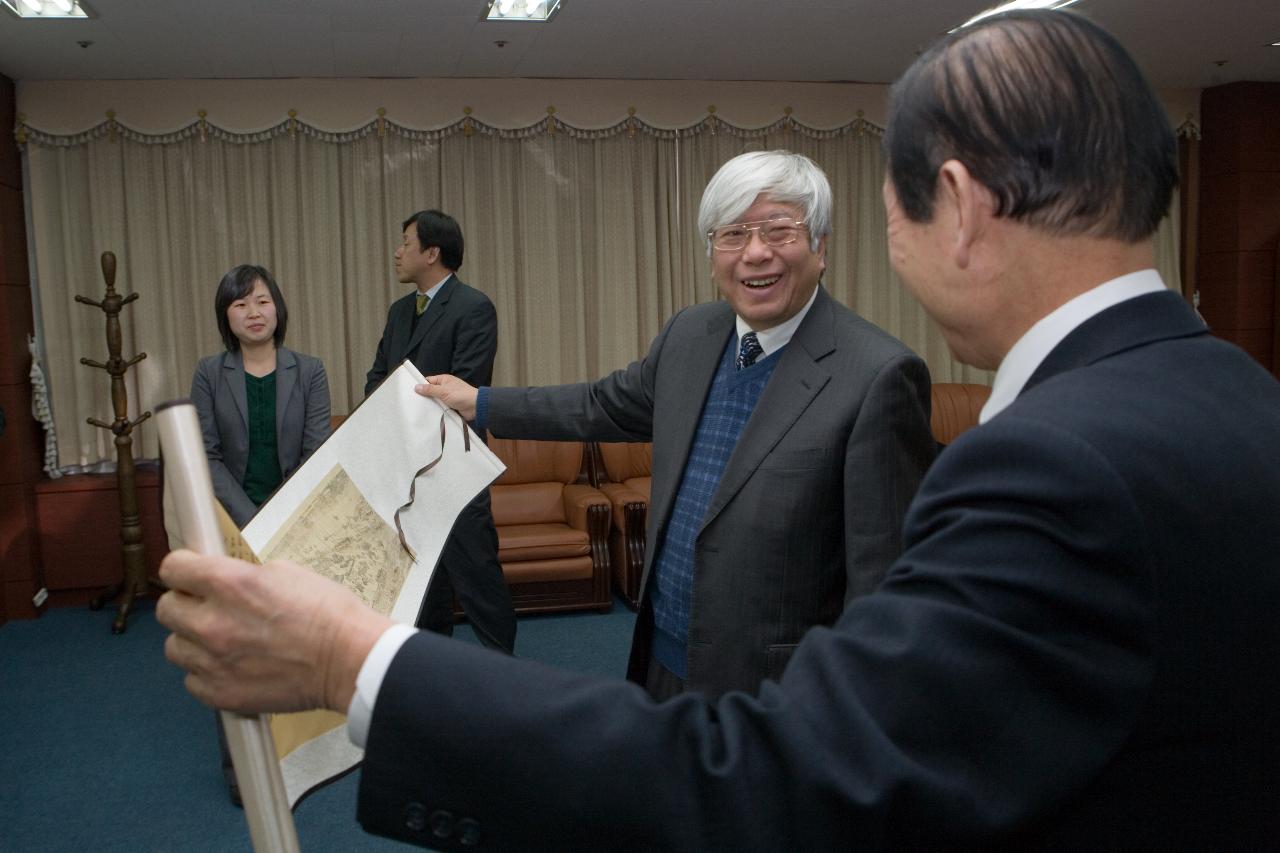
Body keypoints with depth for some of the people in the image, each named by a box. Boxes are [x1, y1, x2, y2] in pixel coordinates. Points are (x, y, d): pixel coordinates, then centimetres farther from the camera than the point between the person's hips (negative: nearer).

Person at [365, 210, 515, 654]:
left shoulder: (474, 308, -11)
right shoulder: (400, 310, 15)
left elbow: (463, 388, -18)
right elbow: (377, 376, 16)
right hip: (405, 462, 8)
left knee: (474, 567, -3)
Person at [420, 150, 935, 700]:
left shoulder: (878, 377, -20)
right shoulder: (690, 335, 2)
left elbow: (881, 575, -19)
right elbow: (609, 406, 19)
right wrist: (479, 403, 22)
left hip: (769, 687, -6)